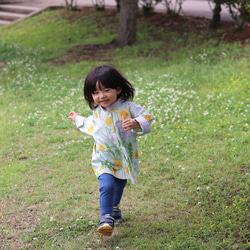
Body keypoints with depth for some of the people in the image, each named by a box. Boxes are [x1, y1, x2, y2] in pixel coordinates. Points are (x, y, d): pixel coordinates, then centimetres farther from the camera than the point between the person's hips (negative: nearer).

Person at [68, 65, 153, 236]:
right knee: (107, 186, -21)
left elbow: (147, 117, -19)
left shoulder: (127, 107, -15)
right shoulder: (97, 112, 1)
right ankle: (106, 219, -16)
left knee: (120, 185, 22)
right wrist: (78, 120, 34)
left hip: (125, 158, 0)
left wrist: (136, 123, -38)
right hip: (104, 159, 0)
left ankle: (114, 208, 48)